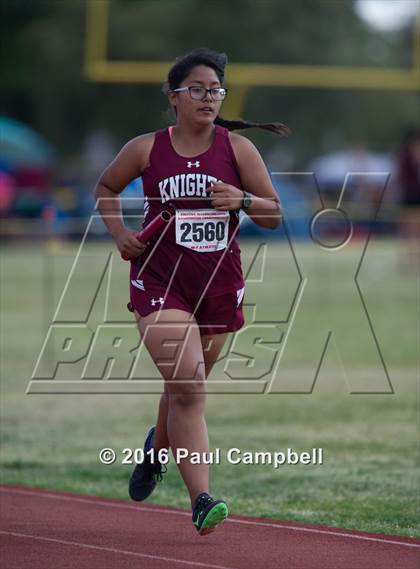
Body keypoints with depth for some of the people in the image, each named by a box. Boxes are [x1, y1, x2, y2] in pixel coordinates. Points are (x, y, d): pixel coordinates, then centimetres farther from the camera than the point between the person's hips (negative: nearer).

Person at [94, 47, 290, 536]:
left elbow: (274, 215, 3)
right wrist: (120, 234, 1)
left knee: (187, 387, 18)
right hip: (159, 280, -3)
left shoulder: (237, 148, 0)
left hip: (219, 284, 3)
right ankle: (201, 500, -21)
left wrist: (243, 200, -17)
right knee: (187, 385, -19)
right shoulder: (146, 149, -2)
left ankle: (157, 448, 52)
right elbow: (105, 188, 16)